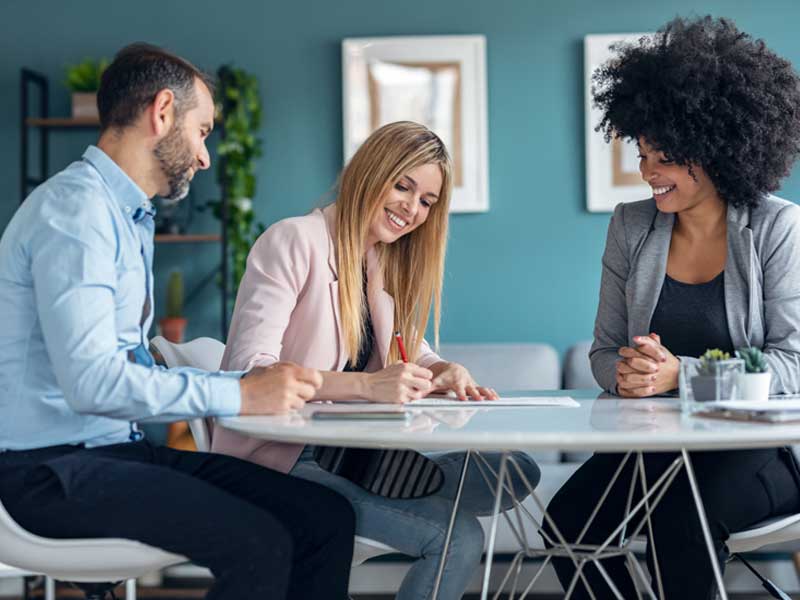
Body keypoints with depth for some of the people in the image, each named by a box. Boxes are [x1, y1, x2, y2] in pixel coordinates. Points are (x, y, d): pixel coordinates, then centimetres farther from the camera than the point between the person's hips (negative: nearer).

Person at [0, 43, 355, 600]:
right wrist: (240, 395, -20)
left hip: (121, 450, 9)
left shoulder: (129, 217, 19)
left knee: (327, 517, -4)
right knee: (258, 544, -26)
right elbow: (91, 380, -25)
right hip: (56, 467, -9)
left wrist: (256, 383, 5)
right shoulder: (74, 207, -13)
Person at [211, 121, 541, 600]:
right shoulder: (294, 242, -13)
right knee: (459, 537, -22)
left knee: (516, 472, -7)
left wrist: (445, 372, -8)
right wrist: (367, 386, -35)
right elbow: (250, 370, -23)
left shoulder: (386, 262, 13)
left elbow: (408, 350, 17)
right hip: (277, 463, -8)